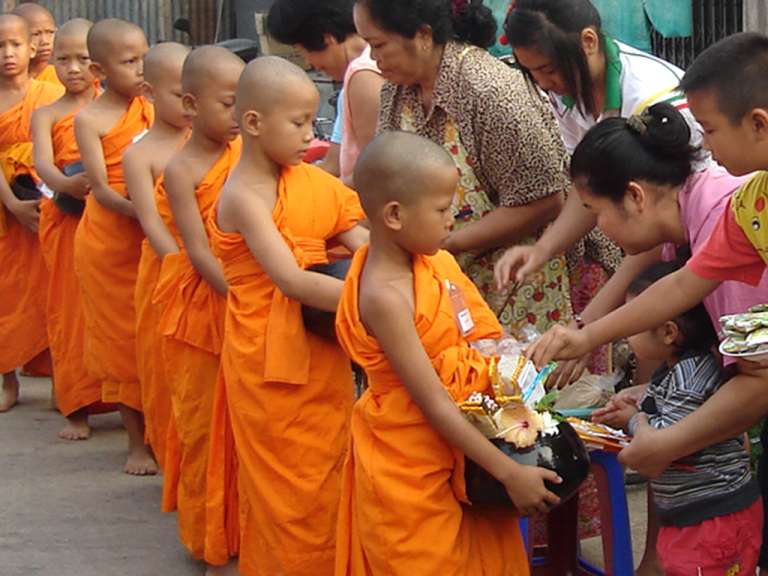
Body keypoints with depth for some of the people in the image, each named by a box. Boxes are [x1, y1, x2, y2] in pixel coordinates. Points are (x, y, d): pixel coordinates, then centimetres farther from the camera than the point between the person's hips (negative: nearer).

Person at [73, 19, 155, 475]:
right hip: (109, 241, -3)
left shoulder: (150, 108, 3)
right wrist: (137, 210, -30)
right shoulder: (90, 120, -8)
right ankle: (137, 441, 16)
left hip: (153, 239, 3)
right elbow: (100, 188, -13)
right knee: (120, 339, 7)